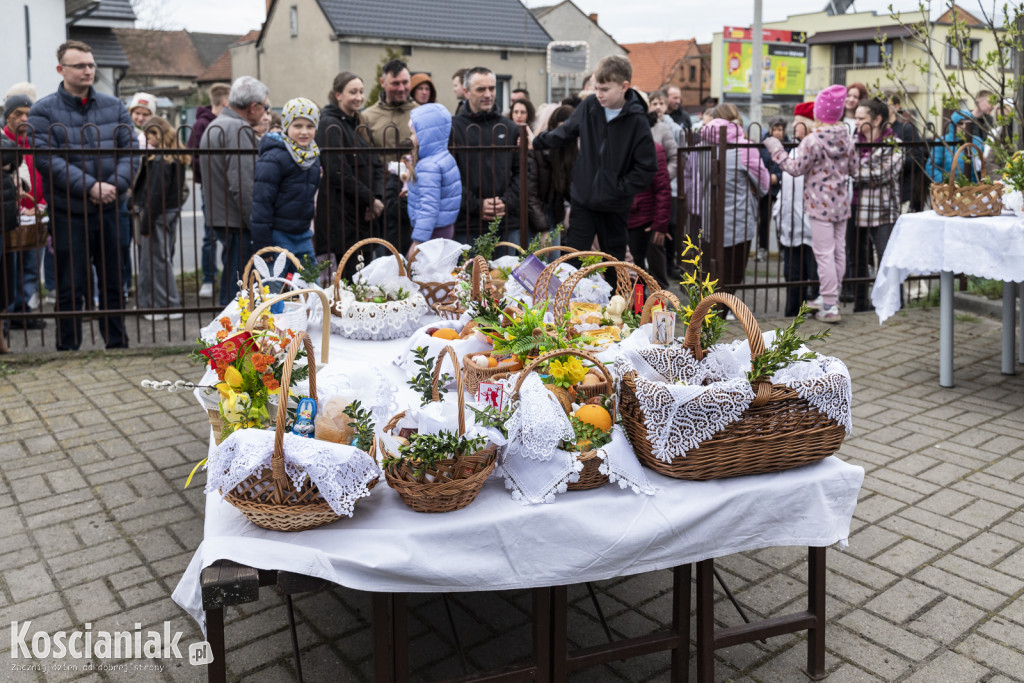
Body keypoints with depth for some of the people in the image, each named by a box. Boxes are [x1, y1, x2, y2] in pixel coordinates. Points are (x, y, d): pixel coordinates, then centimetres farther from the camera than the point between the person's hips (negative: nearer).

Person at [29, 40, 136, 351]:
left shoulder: (114, 106, 9)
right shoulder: (43, 111, -2)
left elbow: (130, 150, 3)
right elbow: (47, 159, -12)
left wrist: (115, 185, -14)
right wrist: (90, 187, -21)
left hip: (109, 210, 3)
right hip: (68, 212, -3)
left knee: (114, 283, 10)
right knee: (70, 288, 2)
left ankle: (118, 344, 21)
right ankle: (67, 349, 13)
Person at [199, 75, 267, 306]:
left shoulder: (214, 126, 20)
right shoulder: (239, 130, -14)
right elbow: (242, 186, -21)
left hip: (220, 219, 10)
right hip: (236, 225, -10)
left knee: (230, 291, 16)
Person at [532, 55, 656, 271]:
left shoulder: (637, 121, -14)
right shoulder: (590, 105, -5)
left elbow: (646, 168, -12)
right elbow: (566, 132, 13)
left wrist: (619, 189, -15)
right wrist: (536, 142, 9)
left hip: (615, 207, -2)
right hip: (583, 200, 2)